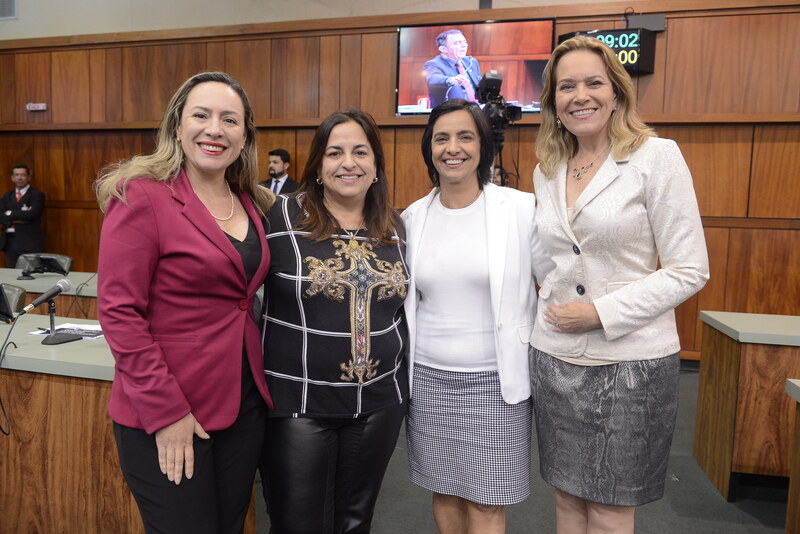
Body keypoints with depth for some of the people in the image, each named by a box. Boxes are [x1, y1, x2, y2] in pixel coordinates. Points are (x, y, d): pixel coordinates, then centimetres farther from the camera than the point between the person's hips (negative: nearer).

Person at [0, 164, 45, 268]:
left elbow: (30, 214, -15)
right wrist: (15, 220, -12)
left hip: (29, 244, -5)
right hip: (10, 243, 6)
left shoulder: (37, 195, -1)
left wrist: (10, 214, -5)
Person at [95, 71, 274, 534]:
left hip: (244, 403, 6)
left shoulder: (251, 202, 6)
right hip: (165, 416, -6)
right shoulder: (141, 196, -12)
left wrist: (259, 382, 4)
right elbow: (119, 311, -15)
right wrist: (165, 410, -16)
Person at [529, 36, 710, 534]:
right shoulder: (547, 171, 7)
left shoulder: (658, 156, -8)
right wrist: (552, 309, 6)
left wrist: (601, 312, -16)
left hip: (631, 360, -4)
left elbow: (689, 270, -11)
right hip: (556, 356, 5)